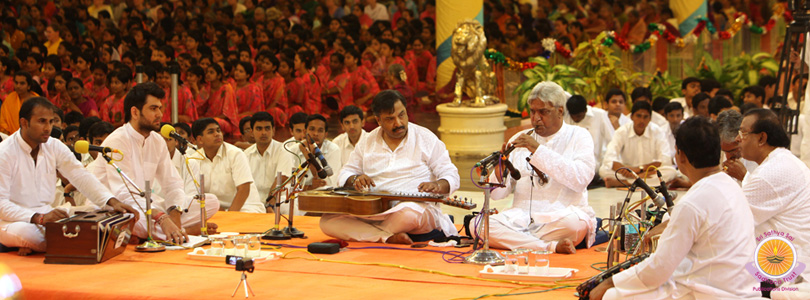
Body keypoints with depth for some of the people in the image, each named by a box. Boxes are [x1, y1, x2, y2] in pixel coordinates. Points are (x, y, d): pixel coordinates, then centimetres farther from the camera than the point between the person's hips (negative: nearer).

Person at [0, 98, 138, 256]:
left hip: (45, 215, 6)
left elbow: (81, 177, -2)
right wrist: (38, 218, -33)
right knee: (26, 232, -41)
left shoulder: (55, 147, 5)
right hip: (13, 221, -6)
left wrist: (113, 202, -18)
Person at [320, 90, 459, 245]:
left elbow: (451, 177, 3)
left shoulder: (426, 139, 5)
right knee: (327, 221, -21)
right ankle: (389, 237, -30)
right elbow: (345, 175, 19)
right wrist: (355, 179, -5)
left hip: (416, 206, -3)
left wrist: (437, 185, -20)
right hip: (373, 209, 4)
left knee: (409, 215, -42)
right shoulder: (367, 143, 15)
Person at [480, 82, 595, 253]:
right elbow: (497, 194, 12)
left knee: (575, 223, -39)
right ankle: (552, 246, -27)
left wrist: (538, 150, -15)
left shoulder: (578, 136, 8)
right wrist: (499, 174, -12)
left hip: (561, 216, -3)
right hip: (522, 216, 4)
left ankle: (515, 240, -18)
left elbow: (581, 179, -13)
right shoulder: (520, 139, 17)